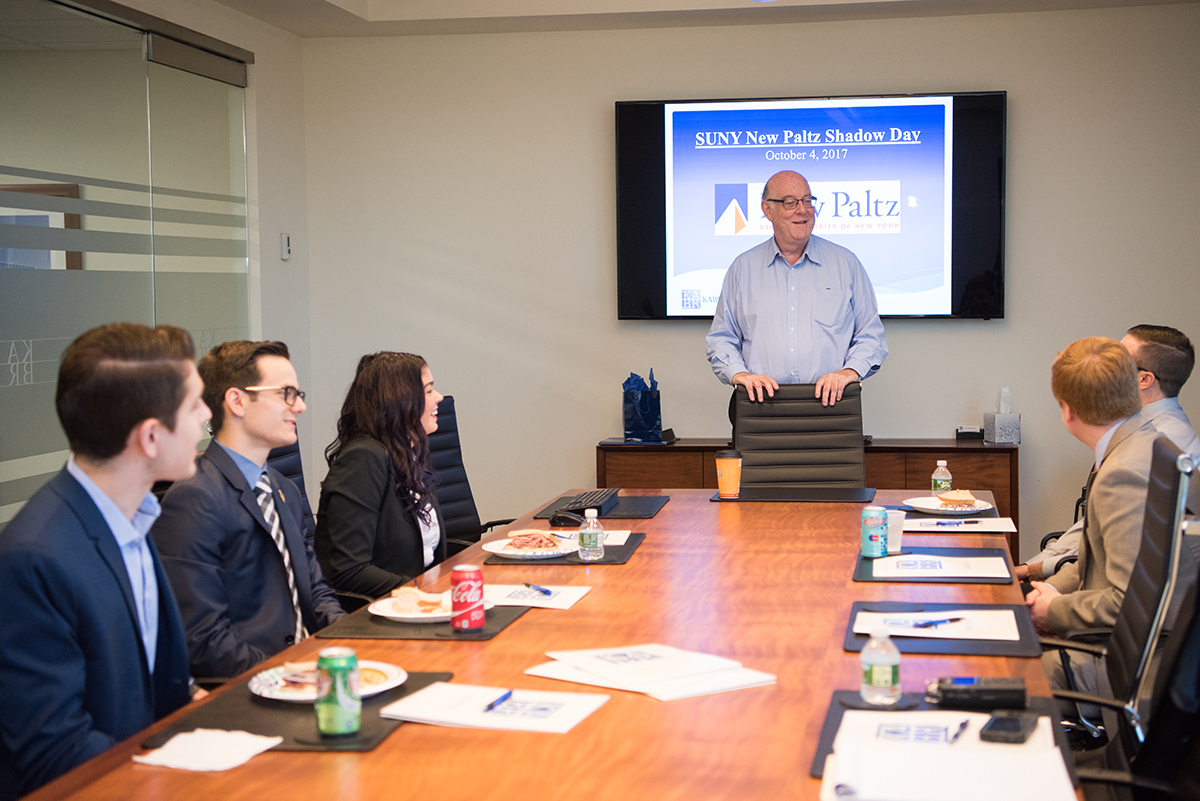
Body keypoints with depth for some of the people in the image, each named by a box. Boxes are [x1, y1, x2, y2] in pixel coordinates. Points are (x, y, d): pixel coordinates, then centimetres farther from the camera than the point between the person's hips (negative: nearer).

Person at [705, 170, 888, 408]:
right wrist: (740, 374, -2)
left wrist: (849, 372, -4)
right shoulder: (744, 268, 15)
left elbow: (870, 334, 14)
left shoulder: (845, 263, 14)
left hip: (830, 403, 0)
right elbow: (721, 339, 17)